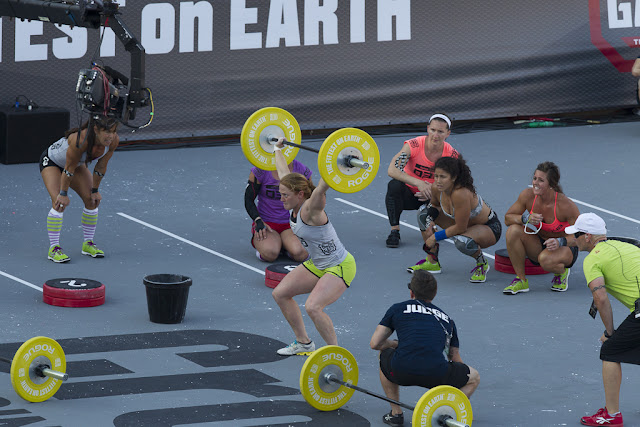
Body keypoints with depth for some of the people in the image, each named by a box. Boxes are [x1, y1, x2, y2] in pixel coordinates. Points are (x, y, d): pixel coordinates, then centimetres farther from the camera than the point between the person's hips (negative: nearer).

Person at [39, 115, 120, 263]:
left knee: (91, 200, -2)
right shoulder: (80, 140, -43)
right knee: (59, 203, -20)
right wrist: (63, 194, -22)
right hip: (51, 161, -6)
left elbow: (101, 167, -11)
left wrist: (95, 190, -3)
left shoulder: (113, 141, -25)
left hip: (78, 163, 6)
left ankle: (88, 244, 13)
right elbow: (69, 169, -31)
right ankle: (54, 248, -15)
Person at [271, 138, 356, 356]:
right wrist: (278, 149, 19)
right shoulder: (295, 207, -4)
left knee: (313, 307, -26)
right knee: (280, 293, 11)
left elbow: (322, 187, -45)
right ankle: (303, 343, 23)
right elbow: (284, 173, 9)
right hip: (316, 264, 10)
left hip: (340, 267, -10)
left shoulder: (310, 210, -26)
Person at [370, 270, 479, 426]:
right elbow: (455, 358, 33)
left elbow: (375, 344, 22)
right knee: (474, 378, 29)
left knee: (384, 354, 37)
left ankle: (396, 413, 28)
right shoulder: (446, 319, 29)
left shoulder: (398, 309, 23)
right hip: (436, 375, 0)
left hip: (401, 372, 0)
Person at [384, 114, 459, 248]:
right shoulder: (413, 145, -22)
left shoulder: (452, 155, -14)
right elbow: (392, 170, -32)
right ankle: (394, 231, -24)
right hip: (409, 195, -2)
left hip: (431, 197, 2)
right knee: (394, 185, -34)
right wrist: (418, 183, -44)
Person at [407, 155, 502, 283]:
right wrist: (430, 222, -10)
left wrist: (436, 237, -20)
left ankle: (482, 264, -4)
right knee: (424, 212, 0)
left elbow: (460, 228, -31)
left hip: (490, 228, -8)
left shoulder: (461, 194, -38)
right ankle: (432, 262, 10)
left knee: (462, 241, -39)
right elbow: (435, 205, 9)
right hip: (464, 223, 8)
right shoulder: (436, 188, -16)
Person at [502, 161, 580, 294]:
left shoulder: (565, 205, -25)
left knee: (545, 259, -37)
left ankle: (562, 272, 2)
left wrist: (560, 242, -34)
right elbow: (508, 218, -4)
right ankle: (521, 280, -10)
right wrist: (526, 218, -25)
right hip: (539, 244, 4)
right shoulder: (528, 195, -15)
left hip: (565, 248, -4)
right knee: (513, 231, -23)